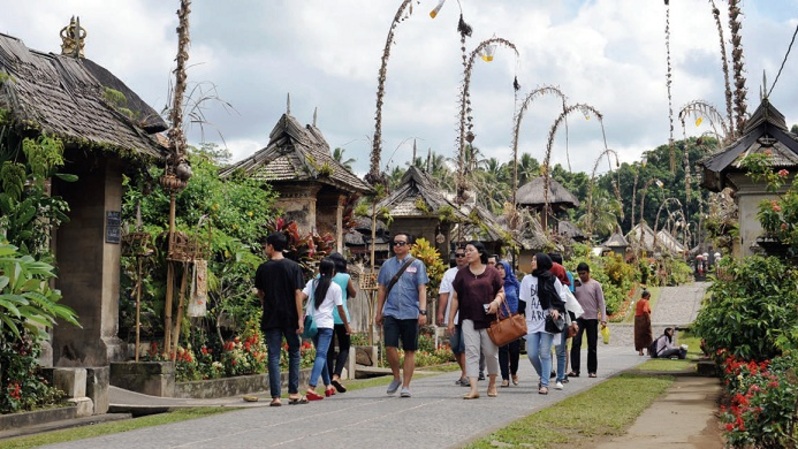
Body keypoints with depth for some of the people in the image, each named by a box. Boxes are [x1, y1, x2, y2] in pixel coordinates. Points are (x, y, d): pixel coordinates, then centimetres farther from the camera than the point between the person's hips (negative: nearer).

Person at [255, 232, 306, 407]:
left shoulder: (263, 268, 1)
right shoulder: (293, 266, -3)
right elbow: (297, 293, -8)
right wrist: (300, 318, -6)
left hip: (270, 318, 0)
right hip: (290, 317, 0)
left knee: (273, 356, 2)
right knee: (294, 353, 13)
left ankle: (276, 396, -2)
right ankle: (293, 393, 12)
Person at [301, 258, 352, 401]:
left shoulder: (311, 283, 7)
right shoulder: (335, 287, 0)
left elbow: (300, 298, -6)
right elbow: (340, 310, 3)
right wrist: (347, 327, 13)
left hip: (311, 323, 4)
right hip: (326, 325, -4)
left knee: (321, 354, 19)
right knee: (321, 355, -8)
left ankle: (328, 386, 28)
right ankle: (311, 388, -23)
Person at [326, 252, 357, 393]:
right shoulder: (345, 277, -5)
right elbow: (353, 294, 9)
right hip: (341, 317, -2)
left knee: (329, 349, 9)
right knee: (344, 348, 8)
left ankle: (330, 381, 9)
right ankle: (336, 376, -13)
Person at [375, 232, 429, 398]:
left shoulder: (417, 265, 3)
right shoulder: (387, 264, 11)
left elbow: (422, 290, -2)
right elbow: (381, 289, 15)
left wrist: (422, 311, -12)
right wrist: (379, 312, 12)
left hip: (410, 314, -1)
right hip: (391, 313, 2)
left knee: (410, 351, 3)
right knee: (390, 347, -10)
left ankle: (406, 386, 11)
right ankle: (396, 378, 13)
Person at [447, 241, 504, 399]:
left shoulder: (492, 272, 4)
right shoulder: (462, 274, 8)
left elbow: (501, 291, 8)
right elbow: (455, 298, 9)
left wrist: (496, 301, -15)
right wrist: (451, 320, 5)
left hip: (489, 319, -1)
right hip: (469, 319, 1)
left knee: (491, 352, 6)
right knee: (471, 352, -7)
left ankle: (492, 384, 24)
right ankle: (473, 388, -12)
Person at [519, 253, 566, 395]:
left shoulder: (553, 280, 2)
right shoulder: (527, 279, 8)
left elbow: (563, 299, 8)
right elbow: (522, 302, 9)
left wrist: (557, 310, -10)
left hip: (547, 323, -2)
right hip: (532, 323, 2)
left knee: (545, 354, -5)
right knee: (532, 354, -2)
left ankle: (544, 384, 2)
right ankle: (543, 377, 22)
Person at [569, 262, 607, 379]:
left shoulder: (595, 285, 0)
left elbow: (601, 302, -1)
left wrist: (603, 318, -9)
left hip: (592, 318, -1)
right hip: (578, 317, 1)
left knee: (592, 345, 5)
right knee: (576, 343, -11)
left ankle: (592, 370, 13)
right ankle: (575, 370, -11)